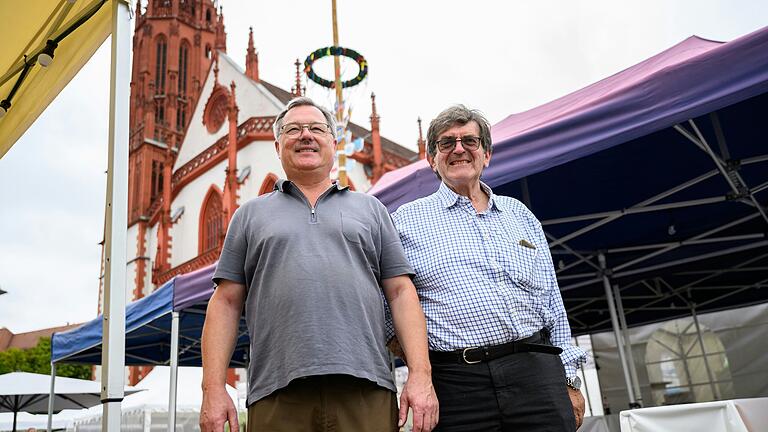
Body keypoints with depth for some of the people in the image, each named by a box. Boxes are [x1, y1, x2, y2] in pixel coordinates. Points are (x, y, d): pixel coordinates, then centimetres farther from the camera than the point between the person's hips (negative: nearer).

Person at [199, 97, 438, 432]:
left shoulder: (371, 209, 16)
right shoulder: (250, 215, 16)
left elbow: (401, 293, 8)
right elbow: (226, 303, 10)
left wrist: (421, 375, -3)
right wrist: (213, 388, 0)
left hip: (367, 392, 1)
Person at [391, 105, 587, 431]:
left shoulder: (518, 213, 17)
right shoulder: (406, 221, 7)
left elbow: (551, 300, 16)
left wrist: (569, 379, 11)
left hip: (537, 369, 3)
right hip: (456, 381, -2)